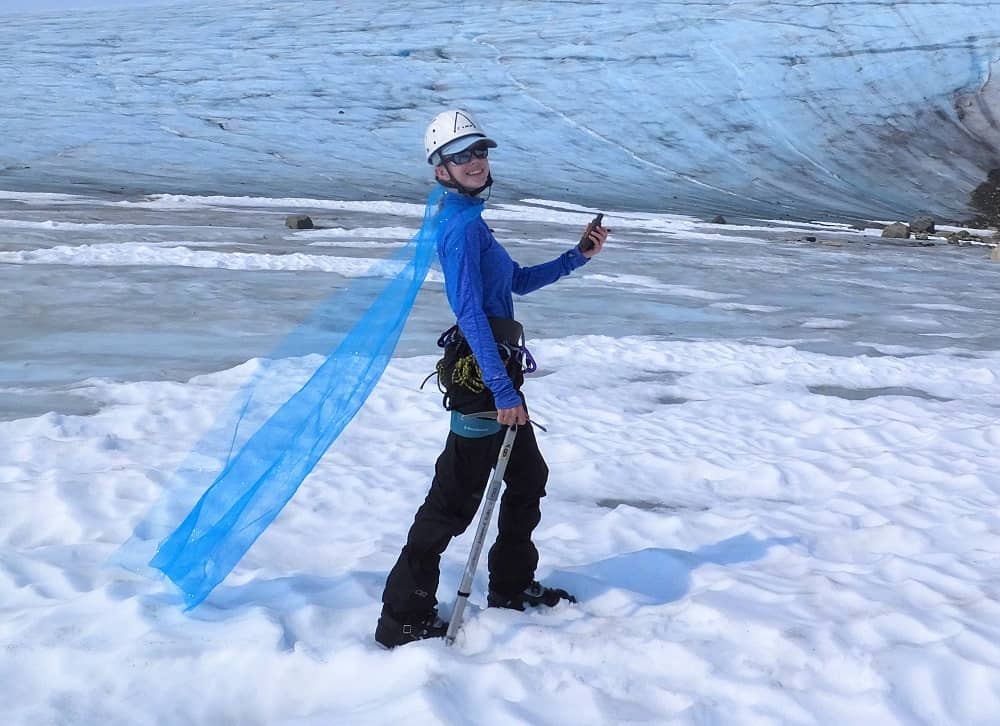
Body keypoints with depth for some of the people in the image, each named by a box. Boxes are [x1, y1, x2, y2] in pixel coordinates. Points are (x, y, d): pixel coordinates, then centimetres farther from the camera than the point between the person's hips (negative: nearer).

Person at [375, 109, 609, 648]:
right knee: (455, 500, -6)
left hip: (494, 373, 10)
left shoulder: (469, 220, 16)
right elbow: (470, 313, -24)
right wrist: (502, 391, -27)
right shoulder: (463, 226, -16)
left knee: (528, 478, 21)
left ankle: (512, 587, 36)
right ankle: (403, 619, 0)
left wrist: (579, 256, 16)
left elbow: (518, 281, 25)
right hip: (480, 378, -10)